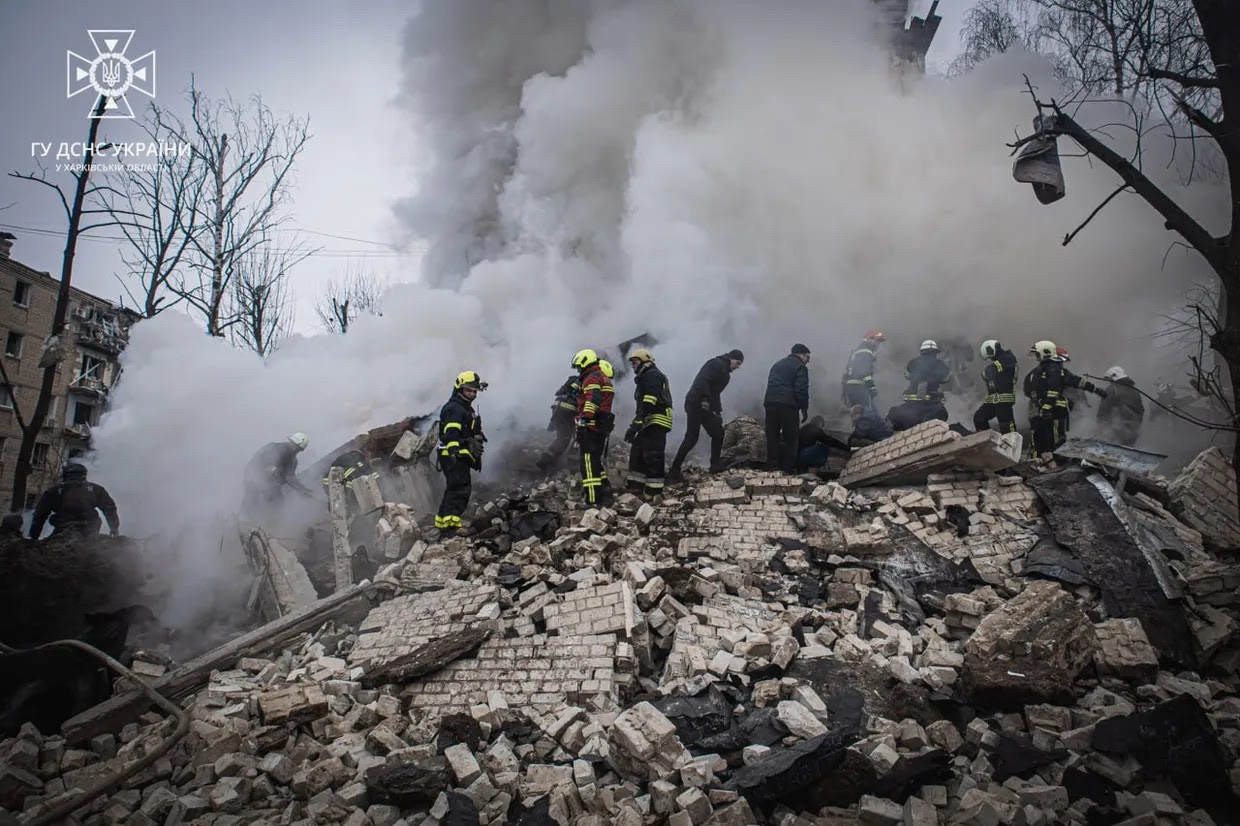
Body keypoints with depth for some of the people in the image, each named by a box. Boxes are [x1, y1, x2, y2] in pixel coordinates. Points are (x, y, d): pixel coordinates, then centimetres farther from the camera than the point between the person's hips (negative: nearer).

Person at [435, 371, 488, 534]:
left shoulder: (467, 409, 24)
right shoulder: (454, 408, -10)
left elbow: (473, 436, 33)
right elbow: (451, 434, -25)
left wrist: (477, 458, 35)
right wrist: (454, 452, -38)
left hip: (462, 457, 10)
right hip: (454, 457, -10)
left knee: (453, 491, 14)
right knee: (460, 489, -17)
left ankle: (442, 524, 21)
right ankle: (451, 525, -24)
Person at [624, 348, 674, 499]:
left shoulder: (652, 375, -9)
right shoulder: (646, 377, 25)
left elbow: (648, 404, -21)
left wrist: (636, 424, -26)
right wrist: (637, 424, 20)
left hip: (656, 422, -11)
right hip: (651, 423, 11)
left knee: (652, 456, -12)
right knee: (637, 453, 11)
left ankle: (653, 493, -11)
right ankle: (636, 487, 14)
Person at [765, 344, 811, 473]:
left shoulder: (777, 364, 25)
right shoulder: (800, 367, 1)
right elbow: (801, 390, -9)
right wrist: (805, 409, -1)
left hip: (770, 403, 6)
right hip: (788, 405, -6)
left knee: (772, 436, 9)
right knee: (789, 438, 2)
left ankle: (773, 465, 8)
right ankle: (788, 467, 3)